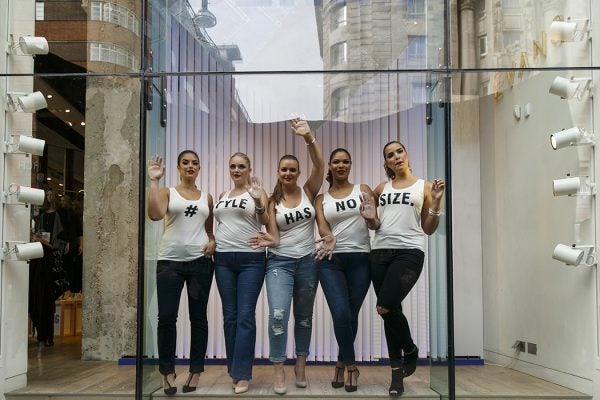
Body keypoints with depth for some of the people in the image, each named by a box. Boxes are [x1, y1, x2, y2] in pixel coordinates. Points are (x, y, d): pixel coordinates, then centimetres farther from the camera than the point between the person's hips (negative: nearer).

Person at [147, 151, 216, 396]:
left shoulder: (207, 198, 14)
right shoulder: (167, 192, 5)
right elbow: (154, 215, -16)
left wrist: (212, 242, 0)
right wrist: (154, 181, -15)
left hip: (200, 261, 2)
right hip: (170, 261, -2)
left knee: (198, 317, 5)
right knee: (167, 317, -4)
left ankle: (196, 371, 15)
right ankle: (167, 371, 10)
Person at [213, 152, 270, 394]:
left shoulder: (256, 192, 1)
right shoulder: (223, 196, 16)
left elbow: (267, 222, -9)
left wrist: (258, 201, -23)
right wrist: (212, 242, 6)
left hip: (251, 259, -5)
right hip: (224, 259, 5)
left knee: (245, 316, -7)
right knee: (230, 316, 7)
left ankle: (242, 374, -5)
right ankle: (235, 370, 17)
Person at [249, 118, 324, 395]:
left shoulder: (308, 192, 1)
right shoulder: (272, 201, 0)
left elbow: (319, 165, -15)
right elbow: (274, 236, -3)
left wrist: (308, 137, -27)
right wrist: (268, 241, -27)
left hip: (307, 262, 2)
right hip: (279, 262, -2)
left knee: (304, 316, 12)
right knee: (278, 315, -17)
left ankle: (301, 366, 25)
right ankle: (279, 372, -8)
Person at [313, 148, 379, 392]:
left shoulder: (363, 190, 8)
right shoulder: (321, 198, 12)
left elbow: (375, 224, 0)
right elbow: (322, 227, -2)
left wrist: (371, 216, -23)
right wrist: (329, 238, -24)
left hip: (360, 259, 0)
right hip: (331, 261, 0)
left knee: (351, 315, 6)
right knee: (341, 314, -15)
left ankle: (342, 363, 27)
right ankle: (351, 366, 3)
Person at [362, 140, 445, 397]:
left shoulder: (424, 186, 8)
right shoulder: (381, 188, 15)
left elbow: (428, 229, 7)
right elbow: (372, 221, 27)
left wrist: (436, 202, -6)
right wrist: (369, 217, 4)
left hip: (409, 252, -4)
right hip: (380, 252, 4)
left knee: (386, 307, -20)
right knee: (391, 310, 5)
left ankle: (410, 350, 9)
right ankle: (397, 373, 18)